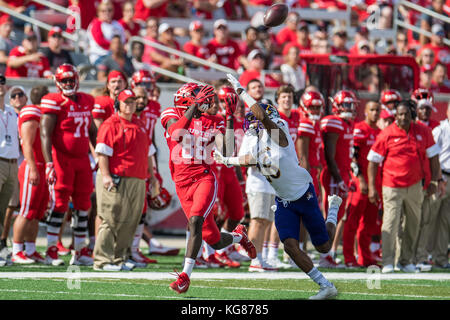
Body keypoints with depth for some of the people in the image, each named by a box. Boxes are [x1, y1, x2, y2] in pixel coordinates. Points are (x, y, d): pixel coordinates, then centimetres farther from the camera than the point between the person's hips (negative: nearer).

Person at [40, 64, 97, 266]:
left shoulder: (86, 101, 13)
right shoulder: (54, 102, -8)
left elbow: (92, 131, 25)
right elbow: (45, 134, -13)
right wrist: (49, 163, -21)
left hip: (82, 159, 6)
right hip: (62, 158, -6)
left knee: (83, 205, 8)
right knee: (59, 204, -7)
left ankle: (80, 251, 15)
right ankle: (51, 250, -1)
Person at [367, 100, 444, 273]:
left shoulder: (423, 132, 2)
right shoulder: (386, 134, -8)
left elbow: (433, 156, 12)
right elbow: (373, 161, -3)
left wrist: (435, 180, 6)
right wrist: (372, 187, -6)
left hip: (414, 186, 4)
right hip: (392, 186, -4)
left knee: (413, 224, 10)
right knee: (391, 223, -12)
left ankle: (406, 261, 22)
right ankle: (388, 262, -7)